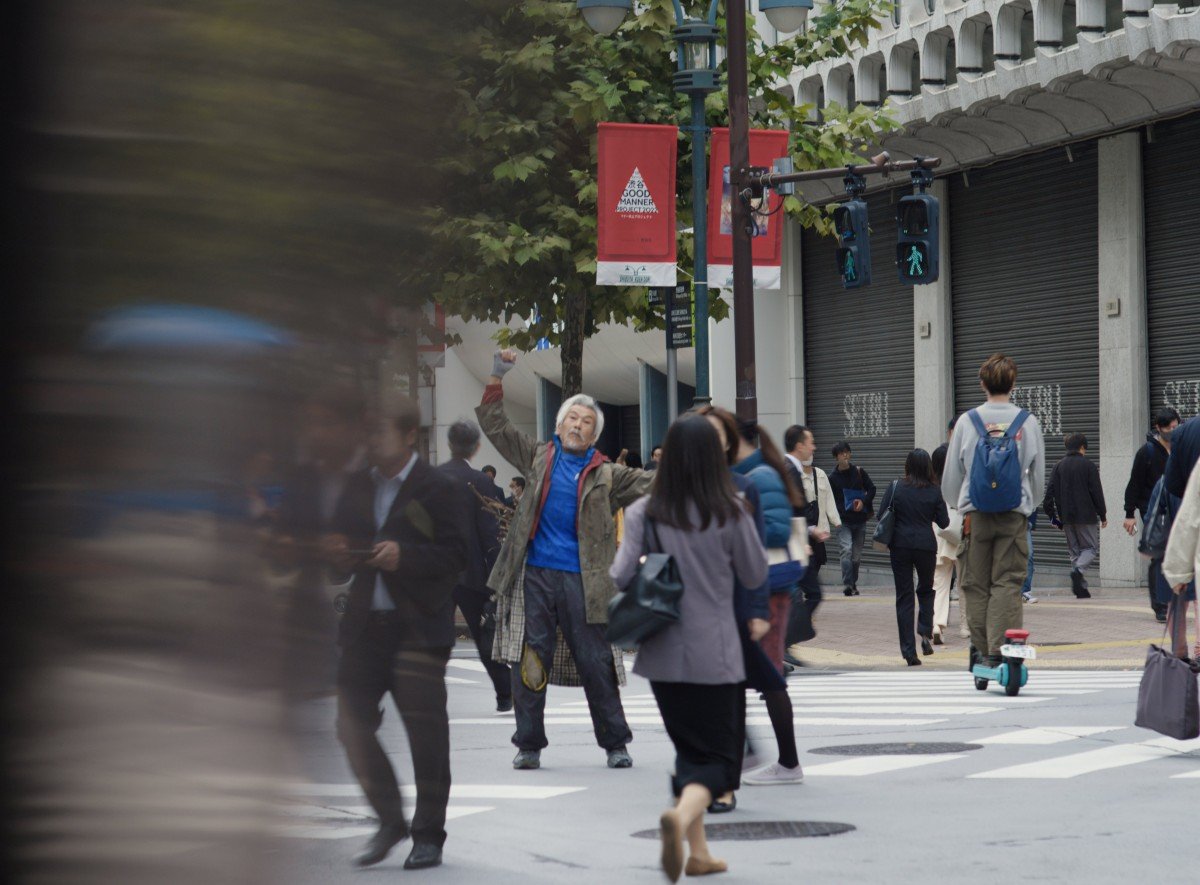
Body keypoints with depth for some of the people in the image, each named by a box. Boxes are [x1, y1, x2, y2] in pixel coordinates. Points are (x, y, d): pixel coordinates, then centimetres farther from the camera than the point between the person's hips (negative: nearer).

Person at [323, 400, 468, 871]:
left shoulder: (437, 489, -4)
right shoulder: (357, 486, 13)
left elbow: (456, 556, -9)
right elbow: (342, 538, 19)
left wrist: (403, 555, -22)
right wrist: (339, 554, -4)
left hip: (417, 630, -5)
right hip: (364, 625, 5)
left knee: (425, 735, 0)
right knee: (352, 725, -1)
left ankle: (428, 835, 13)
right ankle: (389, 822, 16)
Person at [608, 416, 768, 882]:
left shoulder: (644, 513, -6)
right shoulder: (731, 513, -8)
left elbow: (621, 576, -11)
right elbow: (755, 576, 1)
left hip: (663, 652, 3)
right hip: (714, 654, -3)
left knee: (689, 750, 19)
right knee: (716, 756, 2)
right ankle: (681, 816, -27)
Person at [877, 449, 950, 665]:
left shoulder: (896, 487, -6)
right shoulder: (934, 491, -5)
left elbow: (882, 515, -4)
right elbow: (943, 522, 1)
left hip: (900, 547, 0)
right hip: (926, 546, 0)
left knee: (904, 597, 5)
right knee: (926, 590, 22)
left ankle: (909, 651, 0)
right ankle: (926, 632, 0)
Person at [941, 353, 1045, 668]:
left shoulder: (967, 421, 0)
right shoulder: (1027, 422, 0)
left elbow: (951, 474, 7)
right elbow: (1038, 473, 10)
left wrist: (954, 507, 23)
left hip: (975, 512, 0)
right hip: (1014, 513, 0)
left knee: (976, 584, 8)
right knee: (1008, 582, -1)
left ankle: (980, 648, 8)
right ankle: (1000, 649, -10)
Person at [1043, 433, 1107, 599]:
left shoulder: (1058, 467, 7)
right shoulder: (1088, 466, -5)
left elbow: (1050, 491, 3)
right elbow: (1097, 492, -5)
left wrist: (1051, 514, 7)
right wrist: (1103, 515, 2)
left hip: (1066, 516, 4)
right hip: (1086, 516, -4)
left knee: (1074, 550, 12)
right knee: (1092, 547, 5)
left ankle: (1081, 588, 6)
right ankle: (1079, 569, -24)